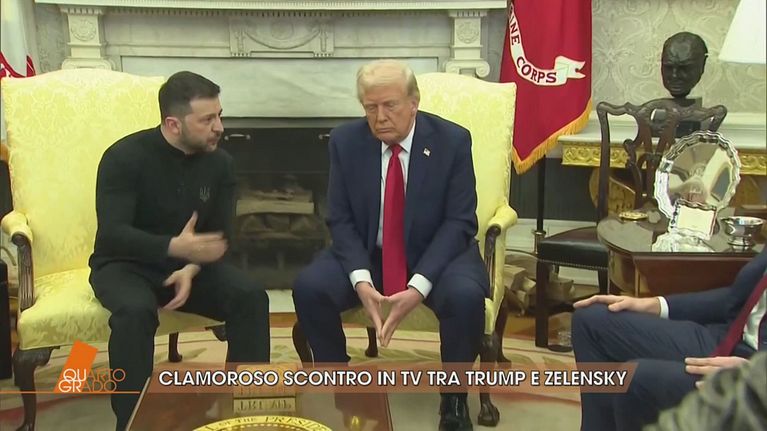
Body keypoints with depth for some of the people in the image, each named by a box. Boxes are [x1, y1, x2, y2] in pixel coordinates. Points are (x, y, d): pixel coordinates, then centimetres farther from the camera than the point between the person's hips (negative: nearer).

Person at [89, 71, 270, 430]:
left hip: (190, 264, 4)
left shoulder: (219, 162, -3)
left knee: (251, 296, -22)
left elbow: (220, 235, -2)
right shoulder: (125, 157, -17)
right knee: (135, 310, -37)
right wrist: (174, 247, -44)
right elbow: (112, 234, -27)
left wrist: (193, 268, -25)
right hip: (125, 264, -4)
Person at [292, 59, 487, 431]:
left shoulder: (452, 140, -12)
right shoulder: (346, 141, -6)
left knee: (466, 296, -33)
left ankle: (454, 398, -6)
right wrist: (361, 279, -24)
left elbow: (459, 223, -14)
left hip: (436, 253, -2)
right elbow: (341, 220, -5)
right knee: (308, 287, -23)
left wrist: (418, 286, -27)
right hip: (367, 253, 2)